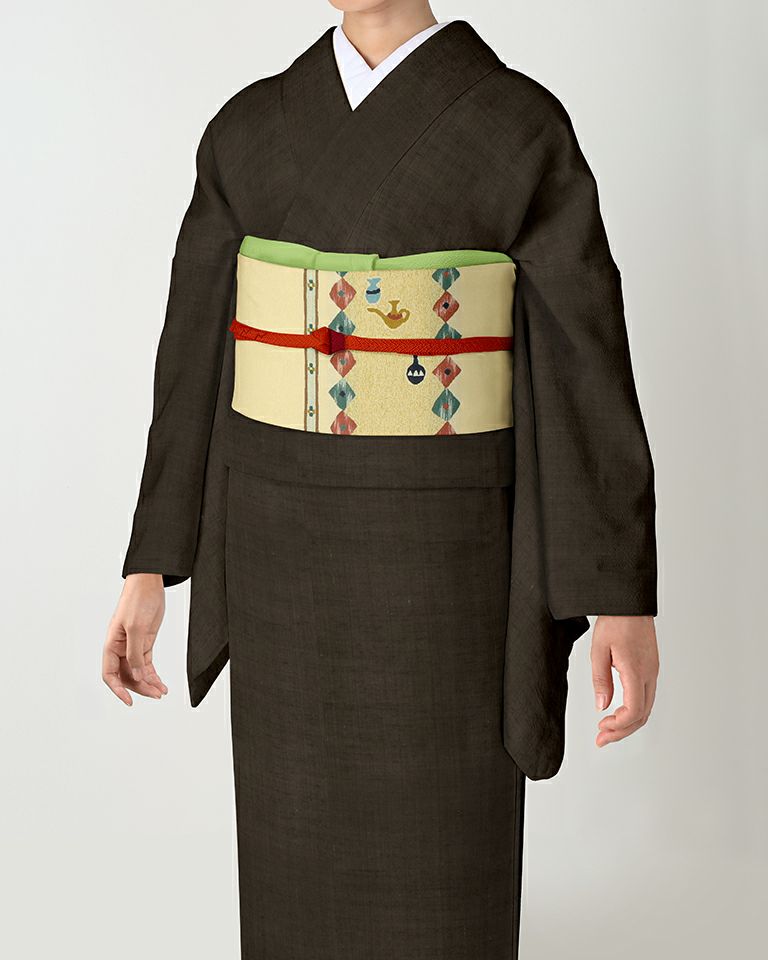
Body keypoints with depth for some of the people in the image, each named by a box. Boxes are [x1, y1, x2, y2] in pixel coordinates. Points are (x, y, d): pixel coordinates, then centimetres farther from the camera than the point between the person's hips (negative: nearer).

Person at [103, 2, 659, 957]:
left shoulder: (522, 127, -7)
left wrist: (626, 592, -10)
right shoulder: (250, 128, 5)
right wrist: (152, 562, 4)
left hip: (441, 548, -4)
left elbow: (590, 358, -8)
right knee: (301, 867, 13)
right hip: (287, 535, 4)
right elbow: (199, 351, 7)